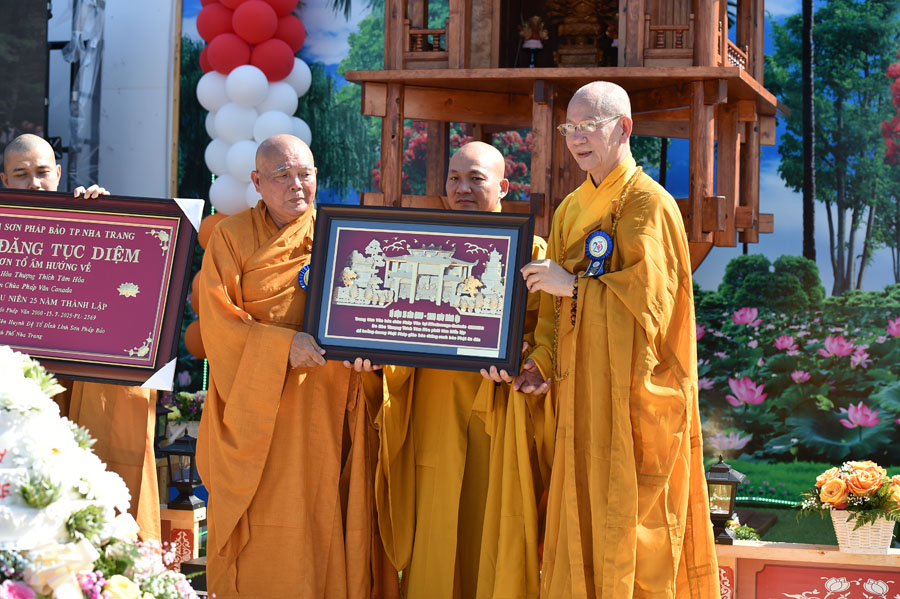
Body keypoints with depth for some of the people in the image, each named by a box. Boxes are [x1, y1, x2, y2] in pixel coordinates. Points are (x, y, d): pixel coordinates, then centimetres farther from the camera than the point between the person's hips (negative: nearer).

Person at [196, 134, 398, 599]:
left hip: (328, 406, 2)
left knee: (326, 525, 0)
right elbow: (218, 322, -6)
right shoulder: (231, 237, 3)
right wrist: (282, 345, -19)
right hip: (256, 409, -2)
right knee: (263, 537, -2)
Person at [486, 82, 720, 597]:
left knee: (630, 524, -3)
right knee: (581, 524, 8)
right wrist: (543, 360, 0)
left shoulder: (648, 203, -8)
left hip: (633, 395, -7)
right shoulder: (571, 210, 15)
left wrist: (573, 284, -12)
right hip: (581, 397, 7)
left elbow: (648, 293, -18)